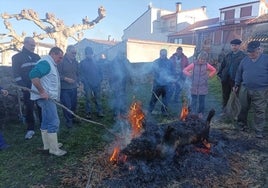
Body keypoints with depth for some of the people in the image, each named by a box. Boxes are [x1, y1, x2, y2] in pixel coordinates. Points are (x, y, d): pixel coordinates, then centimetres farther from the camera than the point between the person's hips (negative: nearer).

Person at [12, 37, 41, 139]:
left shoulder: (37, 57, 13)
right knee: (29, 109, 2)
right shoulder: (17, 57, 1)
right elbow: (16, 74, -3)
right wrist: (23, 86, -11)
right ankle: (30, 129, 13)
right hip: (28, 88, -3)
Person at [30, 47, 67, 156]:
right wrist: (42, 92, -27)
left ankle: (47, 144, 29)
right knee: (53, 122, -8)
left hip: (48, 97, 11)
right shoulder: (45, 62, -14)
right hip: (45, 97, -11)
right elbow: (33, 75, -28)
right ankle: (54, 149, 1)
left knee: (46, 122, 17)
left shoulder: (50, 64, 19)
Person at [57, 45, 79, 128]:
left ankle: (72, 118, 32)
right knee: (67, 105, -3)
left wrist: (78, 82, 9)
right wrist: (65, 78, -23)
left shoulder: (75, 62, 11)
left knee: (74, 104, 12)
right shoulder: (61, 61, -10)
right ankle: (68, 121, 14)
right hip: (64, 88, -6)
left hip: (73, 87, 6)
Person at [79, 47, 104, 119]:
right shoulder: (82, 62, 4)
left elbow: (100, 71, 12)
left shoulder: (96, 62, 10)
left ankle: (100, 112, 14)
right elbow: (81, 73, 1)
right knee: (88, 99, 3)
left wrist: (100, 80, 3)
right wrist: (84, 81, -8)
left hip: (97, 84, 2)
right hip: (88, 84, -1)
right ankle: (88, 113, 13)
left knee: (98, 98, 5)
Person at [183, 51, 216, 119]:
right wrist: (190, 75, -7)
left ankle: (200, 113, 24)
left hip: (203, 87, 2)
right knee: (194, 101, 1)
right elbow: (185, 70, 0)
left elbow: (214, 70, 15)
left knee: (202, 101, 10)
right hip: (194, 87, -1)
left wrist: (209, 76, 5)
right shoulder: (194, 64, -5)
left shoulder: (206, 65, 0)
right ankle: (193, 114, 8)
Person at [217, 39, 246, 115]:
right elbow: (222, 65, 14)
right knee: (225, 96, 14)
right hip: (226, 79, 5)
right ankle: (224, 111, 27)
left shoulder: (243, 56, -5)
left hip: (235, 80, -4)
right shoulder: (227, 56, 9)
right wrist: (220, 75, 7)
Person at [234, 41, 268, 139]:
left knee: (259, 111, 3)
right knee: (243, 108, 14)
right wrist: (237, 84, 13)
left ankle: (259, 131, 14)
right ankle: (242, 123, 34)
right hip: (245, 89, 3)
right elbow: (239, 72, 15)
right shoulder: (245, 59, 7)